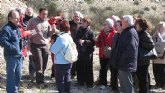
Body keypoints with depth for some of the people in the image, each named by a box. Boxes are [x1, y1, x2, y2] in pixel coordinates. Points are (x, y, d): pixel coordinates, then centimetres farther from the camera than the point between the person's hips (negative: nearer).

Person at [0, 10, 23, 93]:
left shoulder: (17, 28, 13)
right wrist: (13, 47, -26)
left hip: (19, 55, 9)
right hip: (11, 56, -9)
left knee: (18, 75, 17)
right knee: (11, 76, 0)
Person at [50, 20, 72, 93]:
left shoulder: (61, 37, -19)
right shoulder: (69, 37, 5)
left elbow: (53, 49, -15)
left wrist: (53, 44, 2)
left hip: (60, 63, -8)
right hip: (68, 62, 8)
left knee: (60, 80, 3)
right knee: (67, 79, 17)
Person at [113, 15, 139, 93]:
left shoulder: (131, 33, -18)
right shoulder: (126, 32, 14)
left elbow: (131, 49, -27)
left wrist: (121, 60, -21)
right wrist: (118, 61, 17)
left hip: (126, 65, -11)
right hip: (122, 64, 11)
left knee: (127, 85, -3)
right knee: (123, 84, 20)